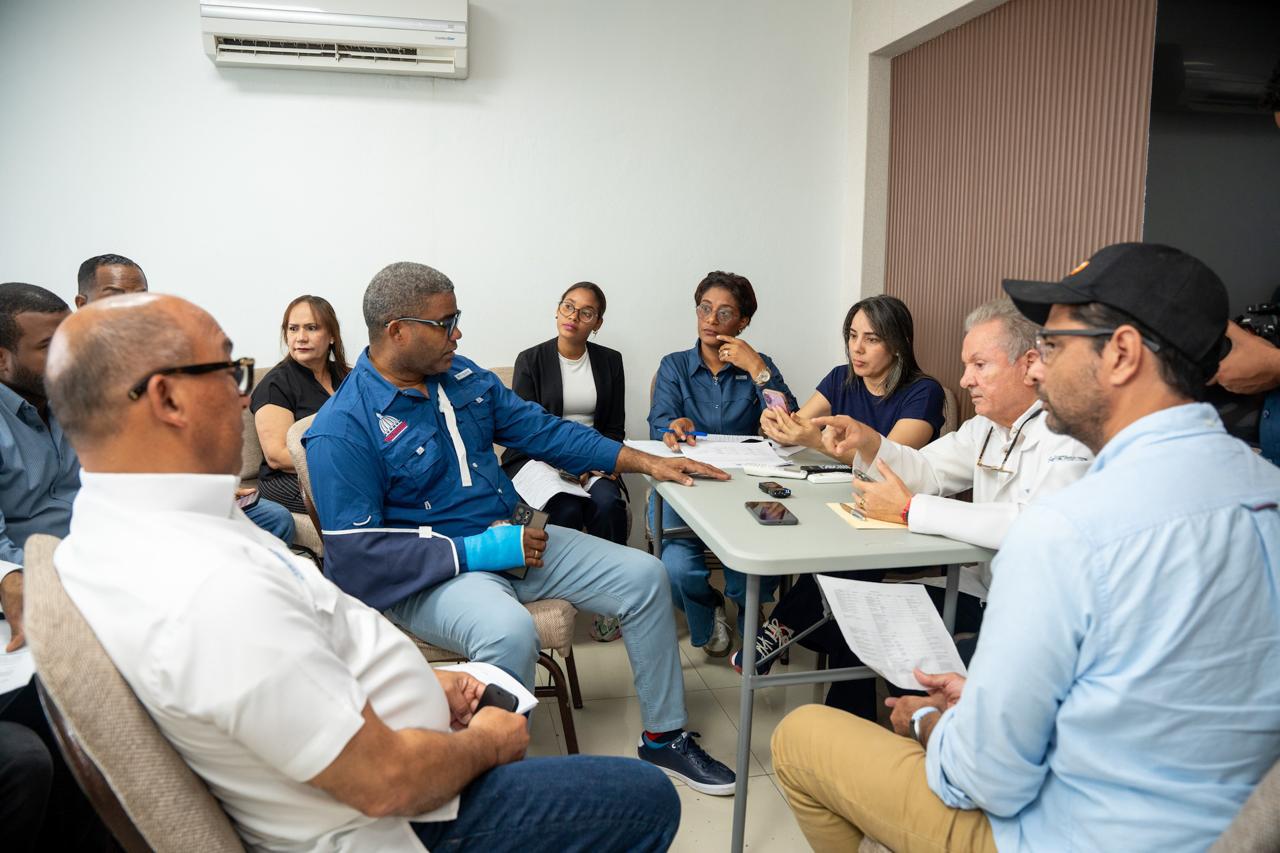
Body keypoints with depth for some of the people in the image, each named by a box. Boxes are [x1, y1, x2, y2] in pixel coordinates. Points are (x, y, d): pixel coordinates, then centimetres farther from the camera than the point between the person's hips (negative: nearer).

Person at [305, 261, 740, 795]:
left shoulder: (462, 376, 6)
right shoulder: (342, 429, -15)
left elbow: (541, 429, 10)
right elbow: (353, 553, -19)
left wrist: (646, 462, 4)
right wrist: (473, 550, -23)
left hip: (511, 538, 8)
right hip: (431, 572, -7)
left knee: (643, 577, -1)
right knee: (509, 630, -39)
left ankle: (664, 737, 15)